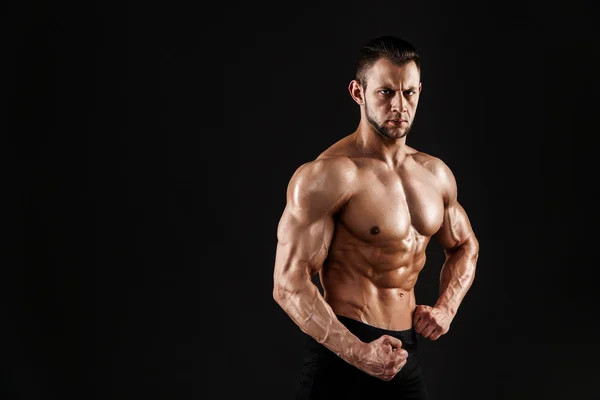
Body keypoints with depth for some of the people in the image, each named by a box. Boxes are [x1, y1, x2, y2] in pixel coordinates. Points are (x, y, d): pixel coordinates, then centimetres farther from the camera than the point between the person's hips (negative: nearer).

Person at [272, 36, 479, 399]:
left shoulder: (436, 174, 5)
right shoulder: (328, 176, -16)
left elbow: (465, 247, 21)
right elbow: (290, 284, -19)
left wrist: (446, 308, 5)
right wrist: (359, 353, -24)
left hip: (406, 352, 7)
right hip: (344, 349, -6)